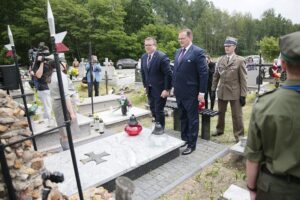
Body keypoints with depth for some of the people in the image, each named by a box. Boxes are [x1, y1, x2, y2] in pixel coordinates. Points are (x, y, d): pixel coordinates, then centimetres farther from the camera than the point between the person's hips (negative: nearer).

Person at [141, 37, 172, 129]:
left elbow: (168, 74, -17)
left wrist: (167, 89, -18)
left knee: (159, 110, 1)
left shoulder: (162, 57, -16)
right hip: (149, 89, 7)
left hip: (160, 89, -7)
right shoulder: (143, 57, 6)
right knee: (153, 110, 16)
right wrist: (145, 86, 11)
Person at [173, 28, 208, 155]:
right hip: (179, 92, 7)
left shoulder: (197, 52, -11)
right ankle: (184, 139, 34)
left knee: (192, 119, 6)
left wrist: (202, 92, -16)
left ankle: (191, 144, 18)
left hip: (191, 93, -7)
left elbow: (204, 73, -14)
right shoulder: (178, 52, 12)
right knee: (183, 118, 18)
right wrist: (174, 87, 13)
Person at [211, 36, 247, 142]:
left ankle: (239, 135, 18)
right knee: (220, 112, 17)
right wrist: (213, 89, 6)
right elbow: (216, 75, 11)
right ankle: (219, 130, 36)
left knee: (237, 115, 5)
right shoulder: (221, 60, 7)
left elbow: (243, 79, -8)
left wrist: (243, 95, -11)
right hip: (222, 91, 4)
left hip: (234, 93, -4)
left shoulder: (240, 60, -6)